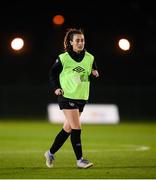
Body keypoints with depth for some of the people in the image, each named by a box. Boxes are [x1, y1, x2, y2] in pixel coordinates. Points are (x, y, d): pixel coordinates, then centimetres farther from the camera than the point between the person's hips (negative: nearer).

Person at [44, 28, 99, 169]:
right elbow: (53, 73, 5)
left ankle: (51, 153, 27)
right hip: (67, 97, -5)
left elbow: (94, 72, 18)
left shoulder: (89, 58, 5)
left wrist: (95, 74, -5)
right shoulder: (63, 58, -6)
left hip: (82, 98, 5)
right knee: (76, 128, -12)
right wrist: (56, 88, -8)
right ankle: (80, 160, -7)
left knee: (68, 128, 11)